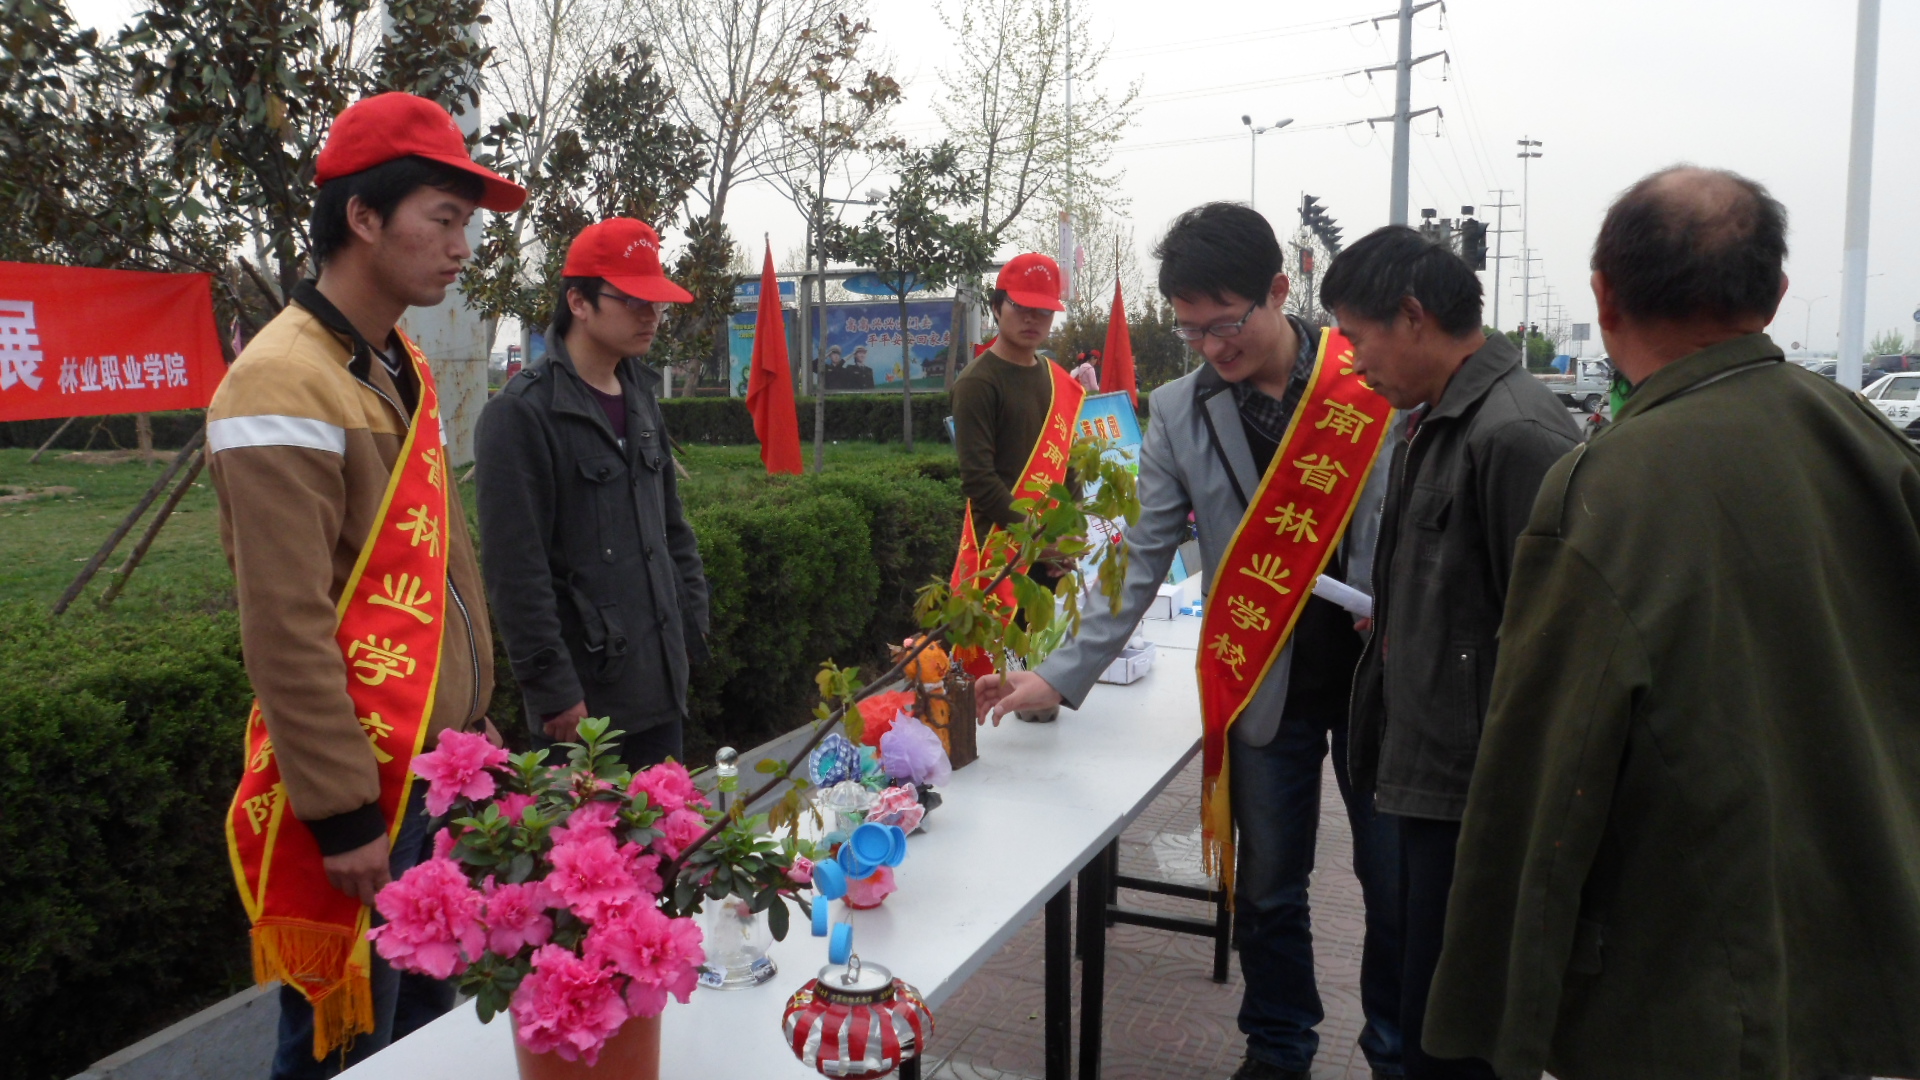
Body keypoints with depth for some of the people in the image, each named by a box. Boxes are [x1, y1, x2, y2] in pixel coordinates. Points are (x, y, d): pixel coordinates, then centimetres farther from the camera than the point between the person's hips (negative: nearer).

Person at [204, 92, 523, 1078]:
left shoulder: (403, 368, 9)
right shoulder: (286, 385, -18)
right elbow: (286, 630, -20)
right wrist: (342, 814, -17)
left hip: (439, 768, 8)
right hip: (359, 785, -8)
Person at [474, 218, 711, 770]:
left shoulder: (640, 396, 12)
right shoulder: (521, 413, -13)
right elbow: (517, 572, -16)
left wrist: (691, 626, 13)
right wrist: (554, 691, -16)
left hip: (661, 685, 7)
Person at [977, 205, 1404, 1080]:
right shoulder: (1179, 412, -3)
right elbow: (1140, 561, -2)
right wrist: (1063, 675, -8)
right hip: (1266, 683, 1)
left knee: (1398, 884, 12)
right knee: (1268, 887, 14)